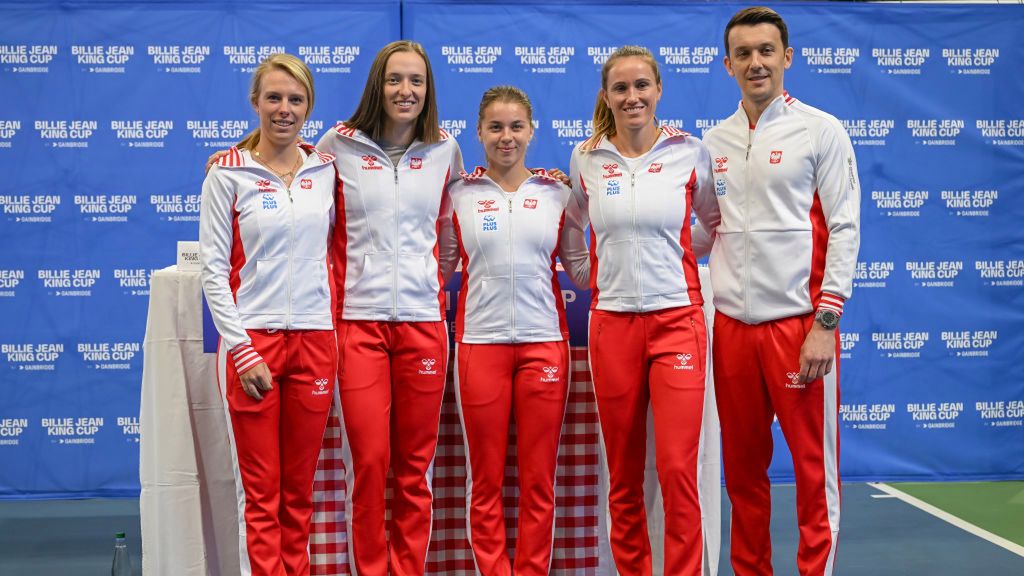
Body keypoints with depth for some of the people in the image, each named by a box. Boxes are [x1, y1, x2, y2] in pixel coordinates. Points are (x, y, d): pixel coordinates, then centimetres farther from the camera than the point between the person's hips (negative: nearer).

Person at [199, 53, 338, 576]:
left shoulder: (325, 170, 8)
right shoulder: (228, 174, -2)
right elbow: (214, 269, -4)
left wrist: (334, 320, 4)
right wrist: (243, 351, -10)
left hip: (314, 339, 3)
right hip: (252, 339, -3)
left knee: (299, 490, 9)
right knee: (261, 491, 0)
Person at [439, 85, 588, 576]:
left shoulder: (556, 192, 8)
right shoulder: (459, 194, 5)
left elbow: (580, 263, 9)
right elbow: (442, 265, 9)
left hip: (544, 340, 1)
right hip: (480, 340, -1)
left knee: (539, 480, 5)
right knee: (485, 480, 4)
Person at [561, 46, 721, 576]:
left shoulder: (689, 152, 1)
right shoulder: (585, 159, 6)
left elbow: (713, 222, 16)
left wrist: (678, 254, 5)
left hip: (677, 319, -2)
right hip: (611, 323, 2)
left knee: (678, 471, -8)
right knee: (622, 478, 7)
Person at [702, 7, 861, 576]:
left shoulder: (821, 131, -1)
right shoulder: (713, 142, 12)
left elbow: (844, 228, -5)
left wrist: (826, 322, -11)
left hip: (798, 322, -4)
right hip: (731, 325, 4)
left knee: (814, 466, 1)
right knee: (742, 467, 10)